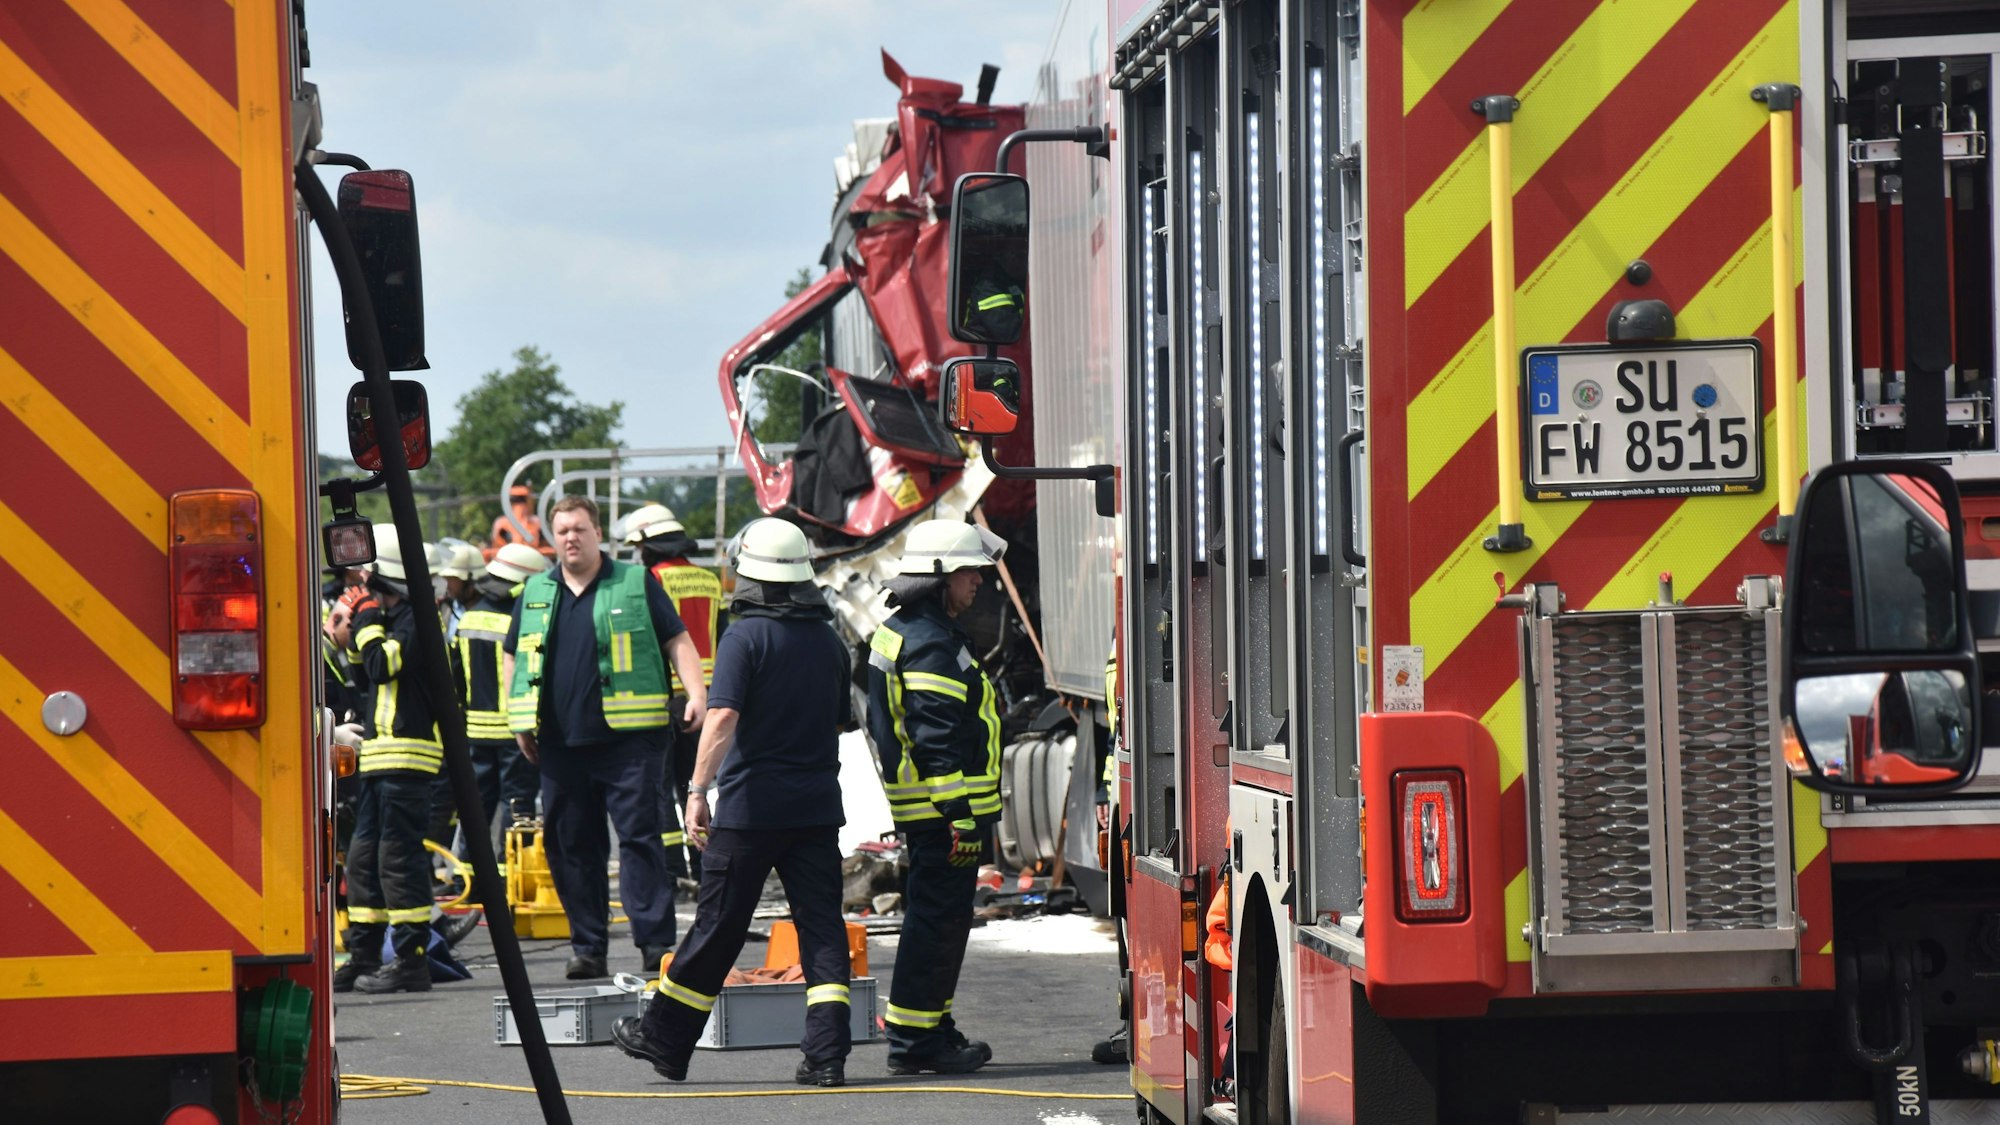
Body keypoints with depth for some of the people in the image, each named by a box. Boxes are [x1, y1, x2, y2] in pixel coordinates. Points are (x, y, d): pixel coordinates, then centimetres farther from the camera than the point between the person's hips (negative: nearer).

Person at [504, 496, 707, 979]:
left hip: (629, 740, -4)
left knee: (640, 837, -9)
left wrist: (697, 692, -12)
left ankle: (655, 940, -11)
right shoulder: (535, 594, 16)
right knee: (571, 847, 5)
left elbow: (677, 641, 3)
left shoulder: (635, 584, 5)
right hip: (560, 744, 4)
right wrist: (519, 719, 12)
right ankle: (588, 946, 12)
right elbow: (513, 657, 23)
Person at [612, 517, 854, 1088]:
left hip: (750, 805, -5)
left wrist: (698, 790, -20)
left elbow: (723, 719, -20)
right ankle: (827, 1055, -5)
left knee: (717, 927, 3)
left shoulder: (746, 637, -9)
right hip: (817, 805, 5)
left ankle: (665, 1039, 16)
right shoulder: (828, 640, 10)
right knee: (821, 925, 3)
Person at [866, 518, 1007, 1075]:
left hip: (925, 810, 11)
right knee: (938, 918, -7)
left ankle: (931, 1029, 22)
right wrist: (961, 816, -24)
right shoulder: (930, 644, -17)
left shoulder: (899, 632, 17)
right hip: (943, 804, -11)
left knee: (938, 918, 16)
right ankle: (913, 1038, -5)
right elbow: (936, 739, -22)